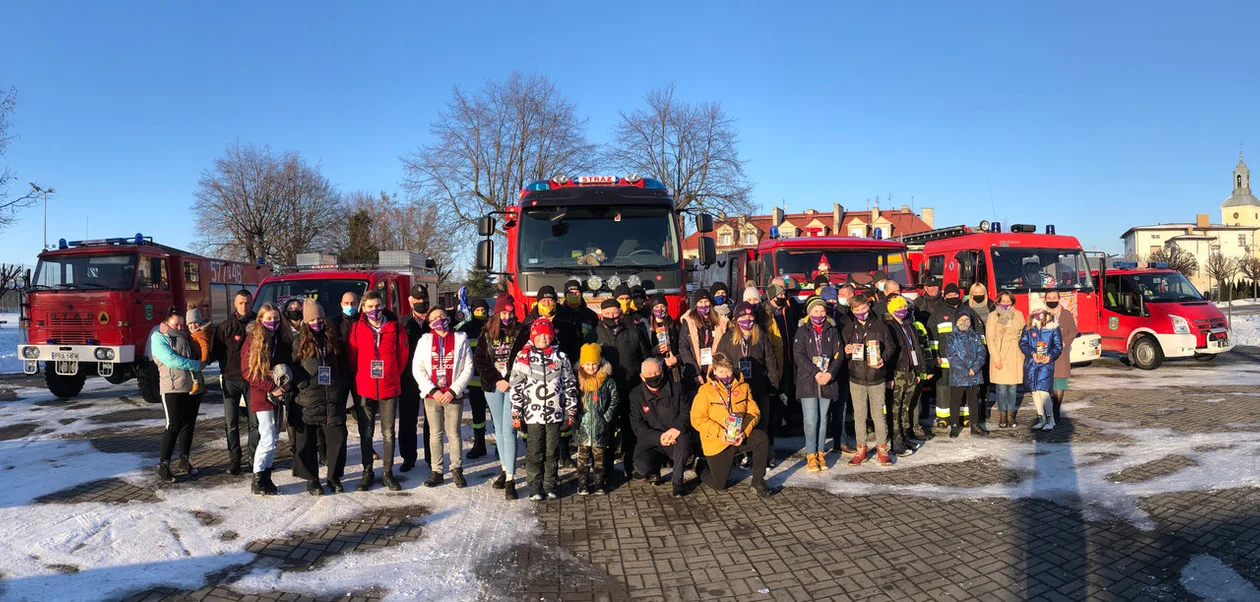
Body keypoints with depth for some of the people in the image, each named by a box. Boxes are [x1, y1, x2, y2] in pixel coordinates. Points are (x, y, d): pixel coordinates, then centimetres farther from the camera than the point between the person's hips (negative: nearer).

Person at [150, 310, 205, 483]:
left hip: (193, 388, 6)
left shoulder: (185, 337, 20)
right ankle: (164, 465, -2)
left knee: (189, 425, 11)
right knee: (173, 426, -9)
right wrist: (196, 365, -11)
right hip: (173, 389, -6)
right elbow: (172, 360, -14)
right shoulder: (158, 338, 0)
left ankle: (184, 461, 22)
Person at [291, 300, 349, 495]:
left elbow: (343, 366, 16)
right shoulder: (300, 343, 5)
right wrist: (303, 384, -10)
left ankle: (334, 478, 14)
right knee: (307, 441, 2)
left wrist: (343, 386, 8)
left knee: (337, 439, 1)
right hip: (309, 399, -2)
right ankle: (311, 480, 14)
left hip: (334, 400, 2)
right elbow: (294, 367, 2)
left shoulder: (333, 341, 12)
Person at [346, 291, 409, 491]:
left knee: (388, 433, 5)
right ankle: (367, 472, 19)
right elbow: (351, 356, 7)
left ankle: (387, 473, 15)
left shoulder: (395, 327, -2)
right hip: (365, 389, 0)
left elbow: (403, 354, 7)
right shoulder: (357, 328, -1)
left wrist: (394, 376, 9)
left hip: (389, 388, 0)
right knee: (366, 433, 8)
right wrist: (360, 377, 8)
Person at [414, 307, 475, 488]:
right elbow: (417, 368, 0)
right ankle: (436, 471, 16)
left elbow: (468, 369, -1)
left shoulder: (461, 339, 1)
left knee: (454, 433, 2)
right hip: (432, 396, 1)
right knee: (435, 434, 8)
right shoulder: (425, 340, 4)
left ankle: (457, 469, 15)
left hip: (454, 396, -1)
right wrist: (434, 391, -8)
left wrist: (453, 391, -9)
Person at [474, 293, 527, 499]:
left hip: (513, 386, -4)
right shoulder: (486, 333, 6)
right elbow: (479, 359, 2)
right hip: (493, 386, 4)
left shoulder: (521, 333, -2)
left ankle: (510, 480, -12)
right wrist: (496, 380, -7)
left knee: (509, 430, -11)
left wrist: (509, 381, -16)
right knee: (499, 429, 13)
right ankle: (504, 470, 25)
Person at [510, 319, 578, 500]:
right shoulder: (523, 357, 1)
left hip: (555, 414, 1)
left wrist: (571, 411, 7)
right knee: (534, 453, 3)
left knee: (552, 452, 7)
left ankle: (550, 486, 19)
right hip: (532, 414, -1)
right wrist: (516, 414, -2)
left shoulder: (560, 357, 6)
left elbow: (570, 385, 9)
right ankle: (536, 487, 14)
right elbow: (516, 387, 1)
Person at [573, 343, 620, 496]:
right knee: (583, 456, 5)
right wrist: (575, 417, -1)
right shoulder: (578, 380, 3)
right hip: (582, 425, 1)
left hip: (600, 426, -1)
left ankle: (599, 485, 12)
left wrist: (607, 416, -4)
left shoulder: (607, 381, 0)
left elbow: (615, 400, 3)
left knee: (599, 456, 5)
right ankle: (583, 485, 11)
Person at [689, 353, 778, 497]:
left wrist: (744, 432, -19)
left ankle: (758, 483, -12)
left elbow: (754, 412, 0)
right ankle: (703, 468, 34)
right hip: (716, 443, -3)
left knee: (762, 438, -27)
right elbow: (697, 419, -11)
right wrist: (720, 432, -23)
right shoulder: (706, 390, -6)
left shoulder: (743, 387, 3)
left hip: (740, 437, 3)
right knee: (719, 485, -2)